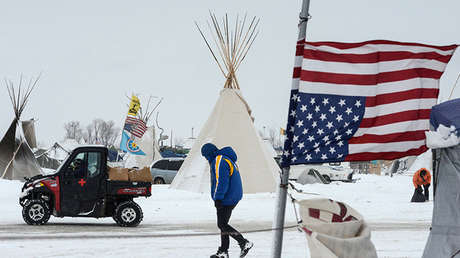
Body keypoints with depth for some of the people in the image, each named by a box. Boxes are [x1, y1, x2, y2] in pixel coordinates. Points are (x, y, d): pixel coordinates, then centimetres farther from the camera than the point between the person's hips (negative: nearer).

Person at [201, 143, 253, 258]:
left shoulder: (219, 161, -15)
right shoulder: (227, 159, 18)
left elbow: (221, 181, -23)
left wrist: (218, 198, -21)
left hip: (226, 199, -11)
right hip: (233, 198, 11)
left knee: (222, 225, -7)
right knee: (223, 224, 13)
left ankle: (244, 243, -7)